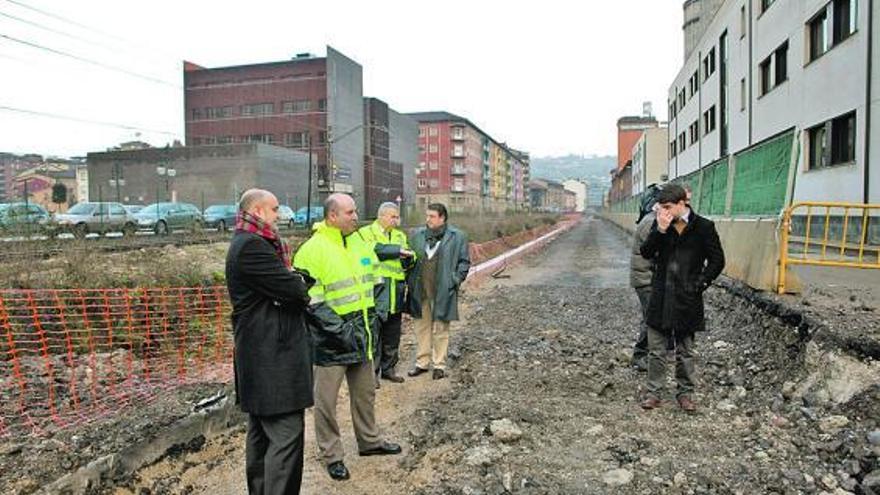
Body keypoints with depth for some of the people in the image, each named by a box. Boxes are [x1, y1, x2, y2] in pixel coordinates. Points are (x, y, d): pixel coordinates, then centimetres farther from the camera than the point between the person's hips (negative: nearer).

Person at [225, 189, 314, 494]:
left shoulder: (247, 244, 17)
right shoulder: (251, 246, -17)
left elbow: (283, 281, 16)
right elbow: (292, 289, -20)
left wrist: (297, 280, -3)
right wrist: (303, 284, 1)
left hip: (259, 357, 11)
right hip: (273, 358, -11)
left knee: (261, 432, 18)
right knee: (286, 434, -9)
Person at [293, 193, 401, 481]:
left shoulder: (360, 243, 6)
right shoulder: (312, 250, -17)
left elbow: (374, 280, 18)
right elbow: (310, 300, -19)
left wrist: (374, 313, 10)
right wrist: (340, 329, -21)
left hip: (362, 336, 7)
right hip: (330, 340, -7)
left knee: (365, 392, 21)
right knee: (326, 400, 6)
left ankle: (369, 441, 39)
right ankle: (331, 455, 24)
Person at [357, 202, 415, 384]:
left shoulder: (400, 236, 19)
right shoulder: (366, 232, 0)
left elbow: (409, 260, 10)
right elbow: (373, 249, -20)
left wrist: (407, 256, -13)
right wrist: (397, 250, -12)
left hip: (395, 294, 6)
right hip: (375, 293, -6)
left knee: (392, 335, 13)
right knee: (374, 334, -2)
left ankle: (388, 368, 26)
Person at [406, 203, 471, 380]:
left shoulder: (457, 237, -2)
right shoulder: (417, 235, 9)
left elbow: (464, 261, 1)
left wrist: (455, 280, -8)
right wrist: (410, 280, 5)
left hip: (443, 291, -4)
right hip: (420, 291, 4)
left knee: (440, 329, 4)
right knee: (422, 327, 12)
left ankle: (439, 364, 16)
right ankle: (422, 362, 24)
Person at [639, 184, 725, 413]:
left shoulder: (703, 227, -5)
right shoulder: (660, 224, 3)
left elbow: (717, 260, 1)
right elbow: (646, 252, -4)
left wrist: (700, 283, -5)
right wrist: (660, 230, -16)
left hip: (687, 298, -2)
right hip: (661, 295, 3)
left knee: (685, 351, 11)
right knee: (656, 349, 6)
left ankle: (685, 392, 25)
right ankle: (654, 392, 17)